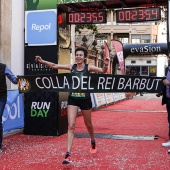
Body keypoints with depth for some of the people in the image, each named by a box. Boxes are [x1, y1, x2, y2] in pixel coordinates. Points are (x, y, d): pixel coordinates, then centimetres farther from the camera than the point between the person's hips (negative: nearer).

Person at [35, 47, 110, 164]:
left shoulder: (89, 67, -5)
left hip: (85, 99, -1)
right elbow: (54, 66, -1)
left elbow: (102, 71, -18)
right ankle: (68, 154, -9)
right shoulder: (71, 67, 1)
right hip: (73, 99, 1)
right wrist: (42, 61, -13)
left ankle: (93, 142, 48)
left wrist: (105, 66, -40)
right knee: (71, 125, -8)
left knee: (88, 124, 17)